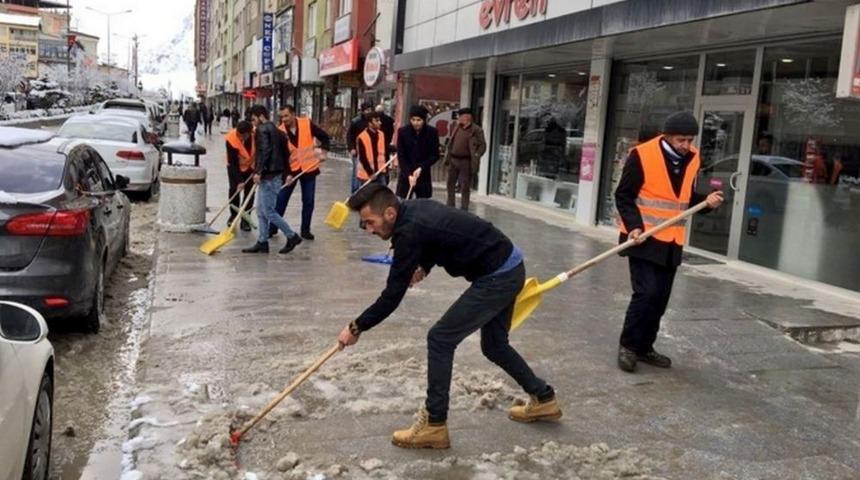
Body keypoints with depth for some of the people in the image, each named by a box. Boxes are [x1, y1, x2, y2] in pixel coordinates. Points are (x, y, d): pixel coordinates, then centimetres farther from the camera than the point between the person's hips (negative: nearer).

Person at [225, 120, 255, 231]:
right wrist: (239, 181, -32)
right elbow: (233, 163, -28)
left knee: (249, 191, -3)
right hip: (235, 166, -1)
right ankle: (233, 215, 17)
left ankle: (245, 219, 3)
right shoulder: (231, 139, -33)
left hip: (251, 166, 1)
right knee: (234, 189, -5)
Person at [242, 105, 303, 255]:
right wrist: (284, 170, 21)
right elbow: (285, 152, 20)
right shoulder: (275, 130, 20)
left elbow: (264, 151, -23)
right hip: (275, 173, 10)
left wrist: (258, 171, -23)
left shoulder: (262, 130, -10)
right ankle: (262, 242, 16)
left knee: (268, 211, -6)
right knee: (261, 211, 13)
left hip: (268, 176, -10)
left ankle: (292, 236, 1)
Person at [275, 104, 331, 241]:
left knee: (308, 201, 6)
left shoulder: (307, 124, -10)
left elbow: (324, 137, 4)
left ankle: (305, 230, 17)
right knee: (281, 199, 2)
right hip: (290, 170, 0)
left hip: (309, 169, 0)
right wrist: (286, 173, -19)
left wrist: (324, 151, -7)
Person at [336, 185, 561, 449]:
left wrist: (357, 328, -8)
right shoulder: (415, 207, 4)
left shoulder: (410, 231, -22)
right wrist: (424, 266, 10)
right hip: (509, 267, 10)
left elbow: (392, 296, -19)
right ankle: (544, 399, 37)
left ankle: (434, 426, 1)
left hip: (497, 277, -10)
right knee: (494, 345, 22)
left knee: (440, 339, -6)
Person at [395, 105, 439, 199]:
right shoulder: (403, 131, -8)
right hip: (406, 175, 0)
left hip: (423, 175, 1)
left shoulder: (432, 132, -8)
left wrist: (421, 167, -16)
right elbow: (400, 156, -7)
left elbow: (435, 155, -3)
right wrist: (408, 174, -18)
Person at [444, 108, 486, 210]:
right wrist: (447, 156, 10)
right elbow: (451, 142, 15)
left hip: (466, 161, -6)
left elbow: (482, 146, -9)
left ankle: (464, 210, 8)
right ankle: (450, 207, 26)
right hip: (453, 160, 6)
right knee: (450, 184, 14)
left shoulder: (476, 130, -8)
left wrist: (476, 156, -19)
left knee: (465, 187, 1)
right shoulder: (456, 127, 10)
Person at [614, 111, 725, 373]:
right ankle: (628, 345, 4)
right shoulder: (642, 155, -12)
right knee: (647, 293, -12)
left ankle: (644, 347, 24)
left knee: (661, 298, 10)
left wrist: (706, 202, -3)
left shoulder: (692, 159, 6)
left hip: (672, 242, 6)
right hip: (644, 238, -6)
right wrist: (634, 225, -21)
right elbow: (623, 196, -9)